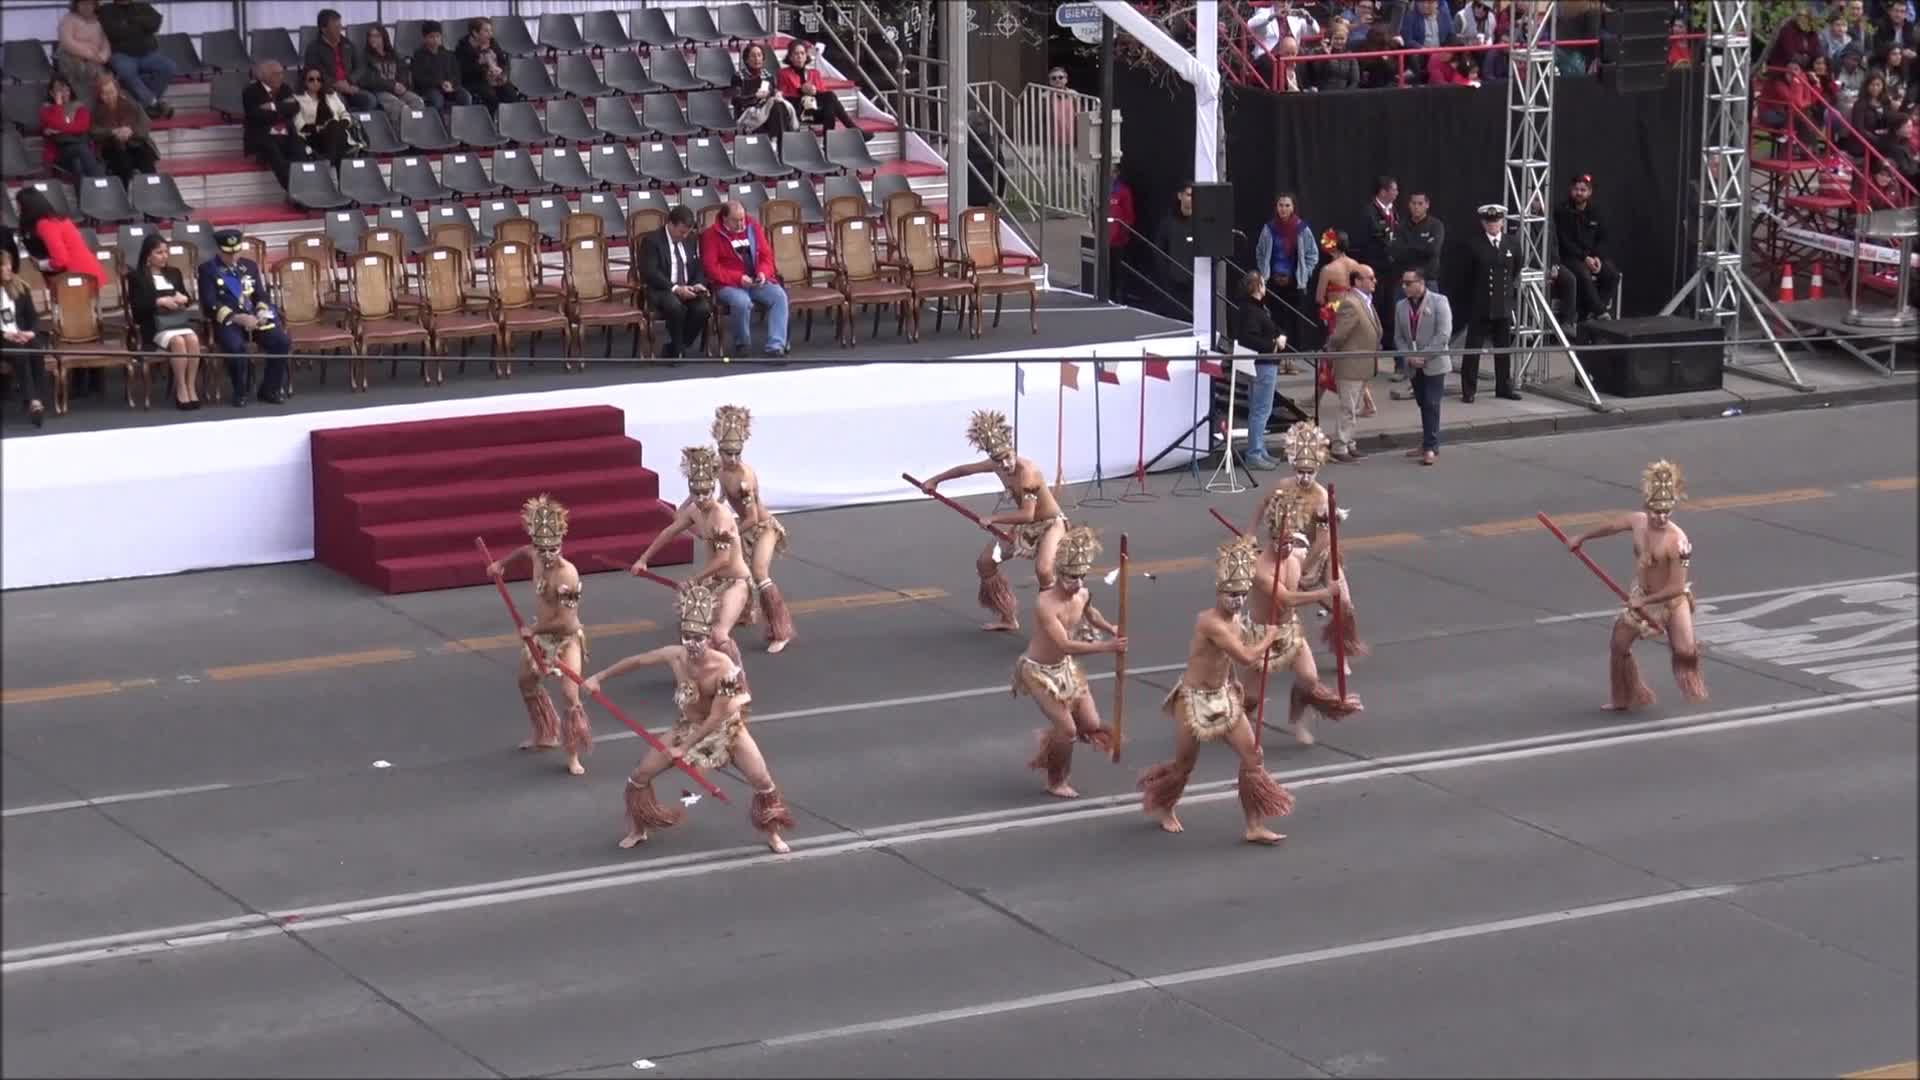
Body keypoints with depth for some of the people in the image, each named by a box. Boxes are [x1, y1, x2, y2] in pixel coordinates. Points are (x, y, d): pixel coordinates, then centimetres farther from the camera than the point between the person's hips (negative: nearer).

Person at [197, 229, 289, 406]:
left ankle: (269, 389, -3)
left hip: (254, 318, 4)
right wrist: (238, 318, -19)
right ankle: (240, 393, -14)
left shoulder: (249, 266, 19)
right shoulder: (207, 269, 2)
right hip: (227, 320, -4)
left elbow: (263, 296, 17)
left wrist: (261, 313, -7)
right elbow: (210, 304, -8)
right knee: (236, 347, -37)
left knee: (282, 342, -21)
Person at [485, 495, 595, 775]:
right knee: (527, 681, 26)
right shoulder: (537, 556, -11)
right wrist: (502, 563, 21)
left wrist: (532, 630, -19)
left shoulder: (567, 575, -32)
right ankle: (545, 734, 46)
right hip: (541, 635, 9)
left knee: (571, 695, -17)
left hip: (567, 638, -9)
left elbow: (564, 622, -30)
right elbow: (526, 550, 18)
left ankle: (574, 756, -4)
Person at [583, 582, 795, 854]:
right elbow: (636, 661, -7)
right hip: (687, 727, 3)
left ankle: (773, 835, 18)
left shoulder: (724, 668, -35)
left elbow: (716, 718, -29)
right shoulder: (675, 656, -24)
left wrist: (685, 747, -24)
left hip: (726, 728, -3)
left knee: (763, 782, -7)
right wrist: (599, 677, -2)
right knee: (640, 775, 2)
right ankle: (637, 830, 26)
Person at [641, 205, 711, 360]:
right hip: (661, 290, -5)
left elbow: (699, 268, 17)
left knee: (703, 308, -28)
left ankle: (672, 351, -12)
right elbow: (649, 273, -16)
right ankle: (677, 353, -18)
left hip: (688, 289, 5)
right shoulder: (652, 240, -7)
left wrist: (698, 284, -7)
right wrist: (675, 288, -25)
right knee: (675, 306, -39)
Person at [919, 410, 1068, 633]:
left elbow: (1027, 515, -37)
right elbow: (966, 469, 10)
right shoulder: (996, 465, -9)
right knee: (985, 563, 10)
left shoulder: (1027, 472, -33)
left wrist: (993, 519, -29)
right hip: (1025, 526, 9)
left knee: (1043, 569, -35)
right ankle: (1008, 618, 21)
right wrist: (935, 480, 19)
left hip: (1050, 524, -9)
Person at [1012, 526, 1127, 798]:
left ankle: (1049, 746, 33)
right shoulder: (1045, 603, -32)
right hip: (1039, 671, -7)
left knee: (1091, 725, 6)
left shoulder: (1083, 595, -7)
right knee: (1067, 728, -9)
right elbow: (1065, 645, -37)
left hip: (1065, 667, 8)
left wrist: (1109, 628, 2)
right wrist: (1107, 647, -39)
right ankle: (1056, 782, 15)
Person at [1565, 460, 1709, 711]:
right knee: (1618, 645, 11)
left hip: (1671, 600, -6)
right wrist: (1582, 537, 21)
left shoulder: (1678, 542, -32)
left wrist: (1645, 601, -23)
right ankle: (1623, 698, 32)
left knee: (1685, 651, -21)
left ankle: (1694, 690, 11)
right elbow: (1612, 525, 10)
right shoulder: (1638, 522, -13)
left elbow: (1676, 587, -29)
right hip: (1640, 597, 6)